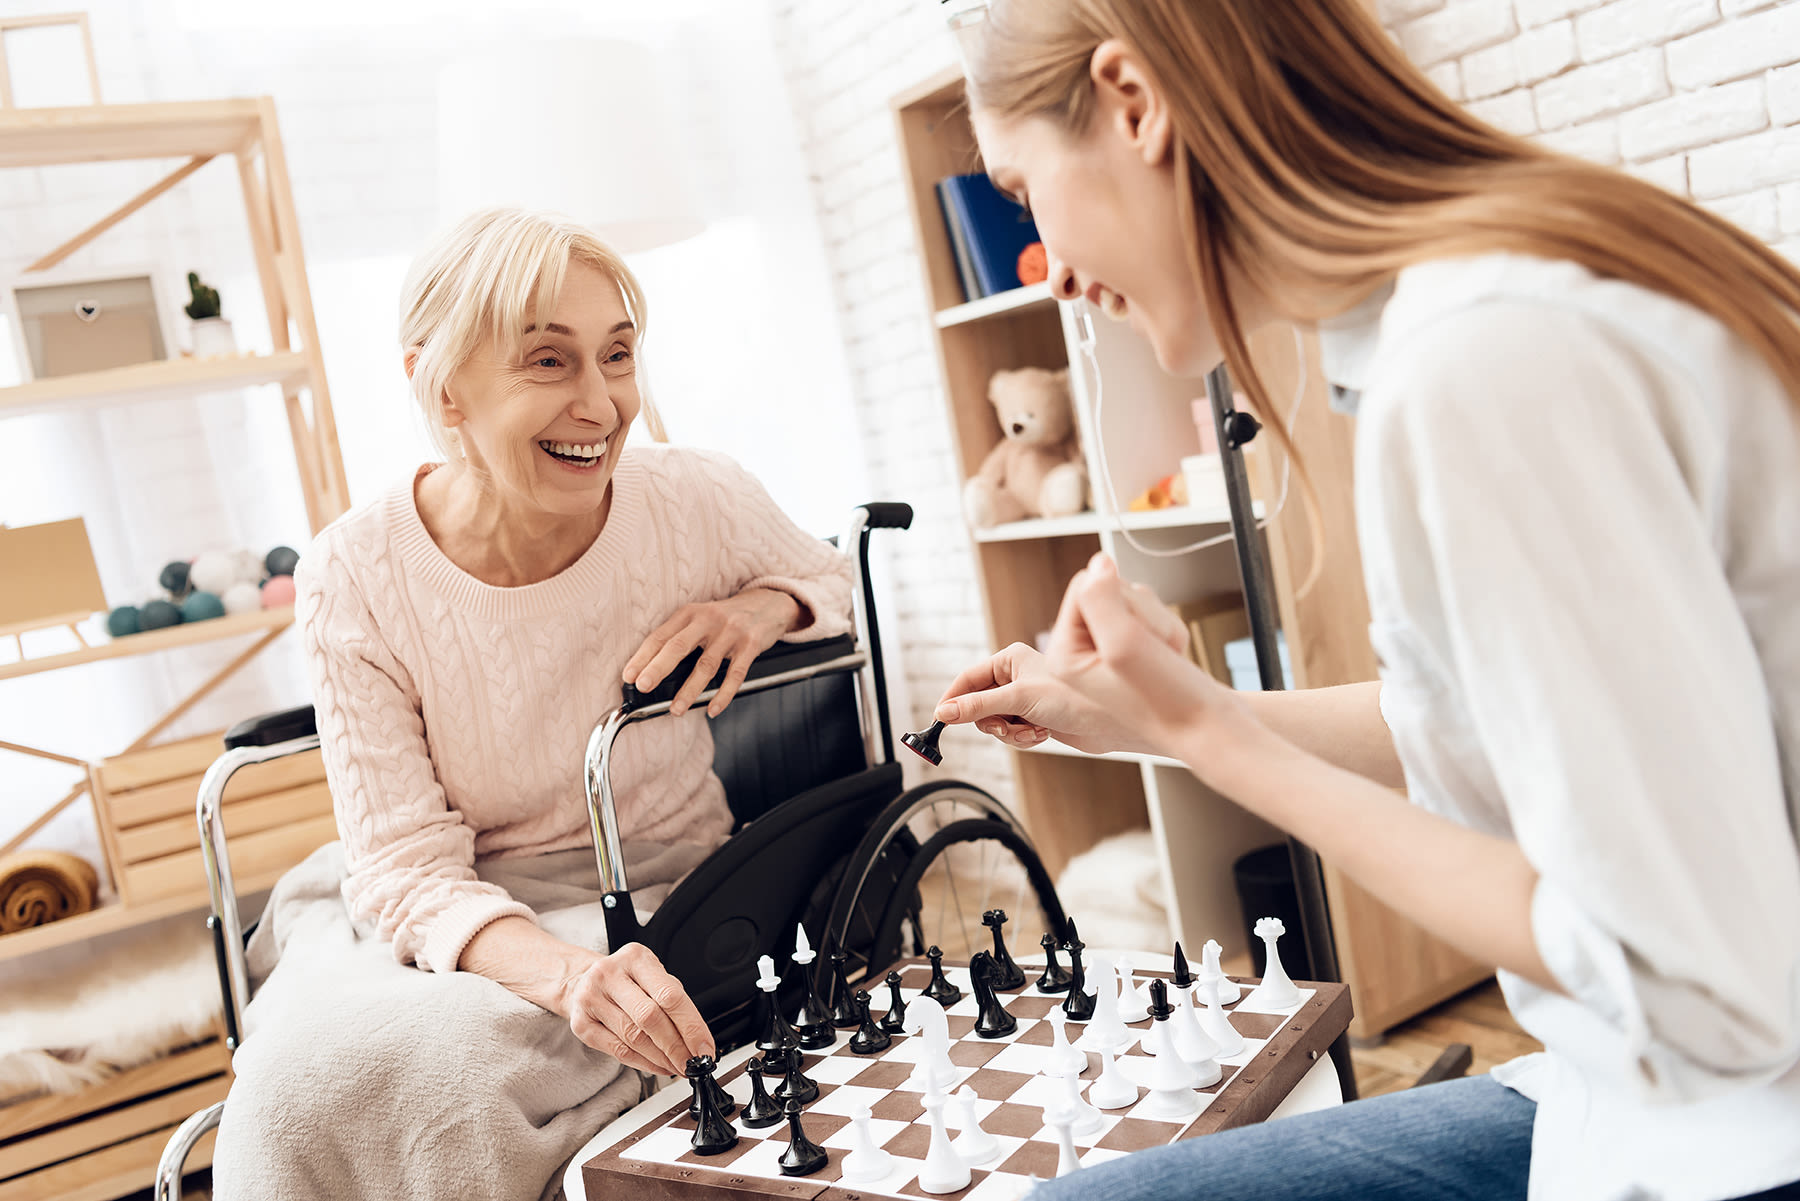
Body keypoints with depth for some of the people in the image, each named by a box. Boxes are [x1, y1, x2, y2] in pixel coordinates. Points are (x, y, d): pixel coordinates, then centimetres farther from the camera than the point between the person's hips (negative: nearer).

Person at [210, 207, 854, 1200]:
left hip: (658, 900, 0)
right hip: (447, 916, 1)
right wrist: (561, 970, -37)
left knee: (455, 1059, -29)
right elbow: (405, 863, -16)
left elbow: (823, 572, 10)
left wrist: (760, 610, -16)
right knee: (314, 1073, -29)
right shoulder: (354, 578, -15)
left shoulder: (702, 503, -13)